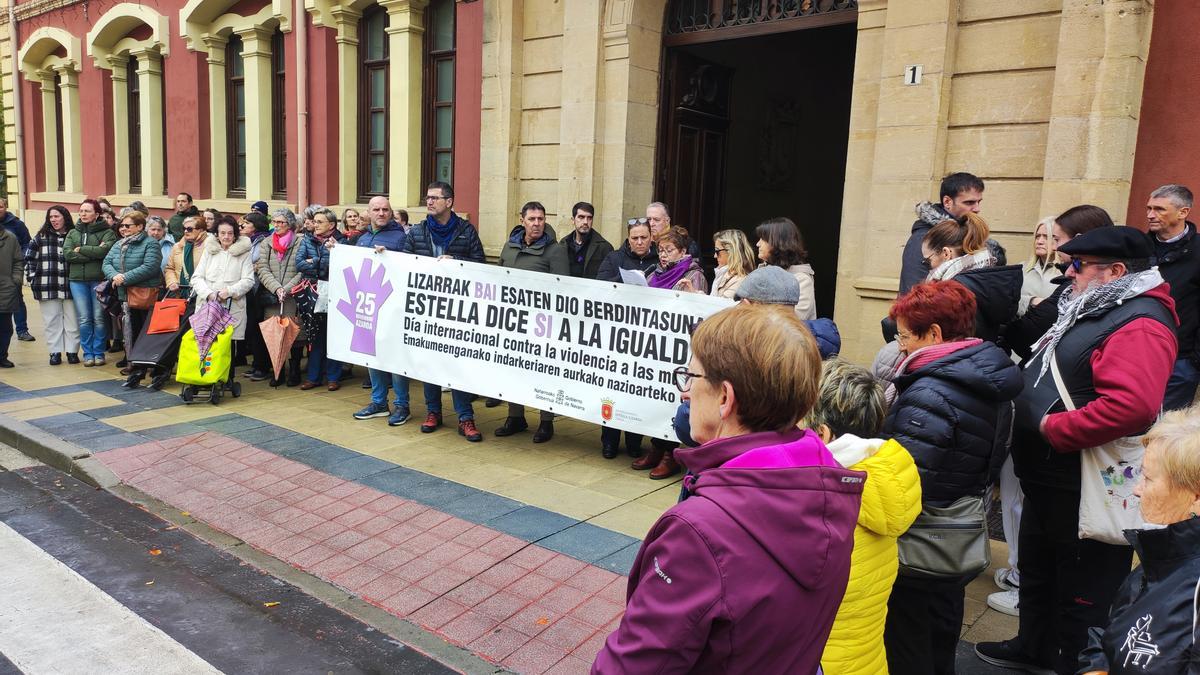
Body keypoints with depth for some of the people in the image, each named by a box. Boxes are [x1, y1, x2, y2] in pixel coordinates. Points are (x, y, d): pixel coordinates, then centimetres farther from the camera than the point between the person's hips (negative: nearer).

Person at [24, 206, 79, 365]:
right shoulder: (41, 237, 5)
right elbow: (30, 259, 7)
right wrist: (33, 279, 0)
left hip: (70, 286, -1)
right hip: (47, 286, 1)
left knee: (72, 320, 4)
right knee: (52, 320, 6)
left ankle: (72, 351, 13)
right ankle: (55, 351, 12)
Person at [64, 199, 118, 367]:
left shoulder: (107, 232, 1)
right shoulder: (73, 233, 13)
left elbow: (105, 250, -18)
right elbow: (67, 253, -3)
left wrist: (81, 249, -8)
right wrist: (93, 253, -11)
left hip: (99, 279, -3)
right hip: (77, 280, 3)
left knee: (99, 318, 2)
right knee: (84, 319, 4)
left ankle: (99, 353, 12)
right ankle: (88, 353, 12)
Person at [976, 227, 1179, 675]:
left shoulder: (1138, 325, -22)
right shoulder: (1094, 310, 10)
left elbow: (1132, 404, -38)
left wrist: (1053, 428, -28)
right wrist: (1030, 414, 9)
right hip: (1047, 478, 11)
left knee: (1082, 587, 6)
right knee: (1037, 568, 25)